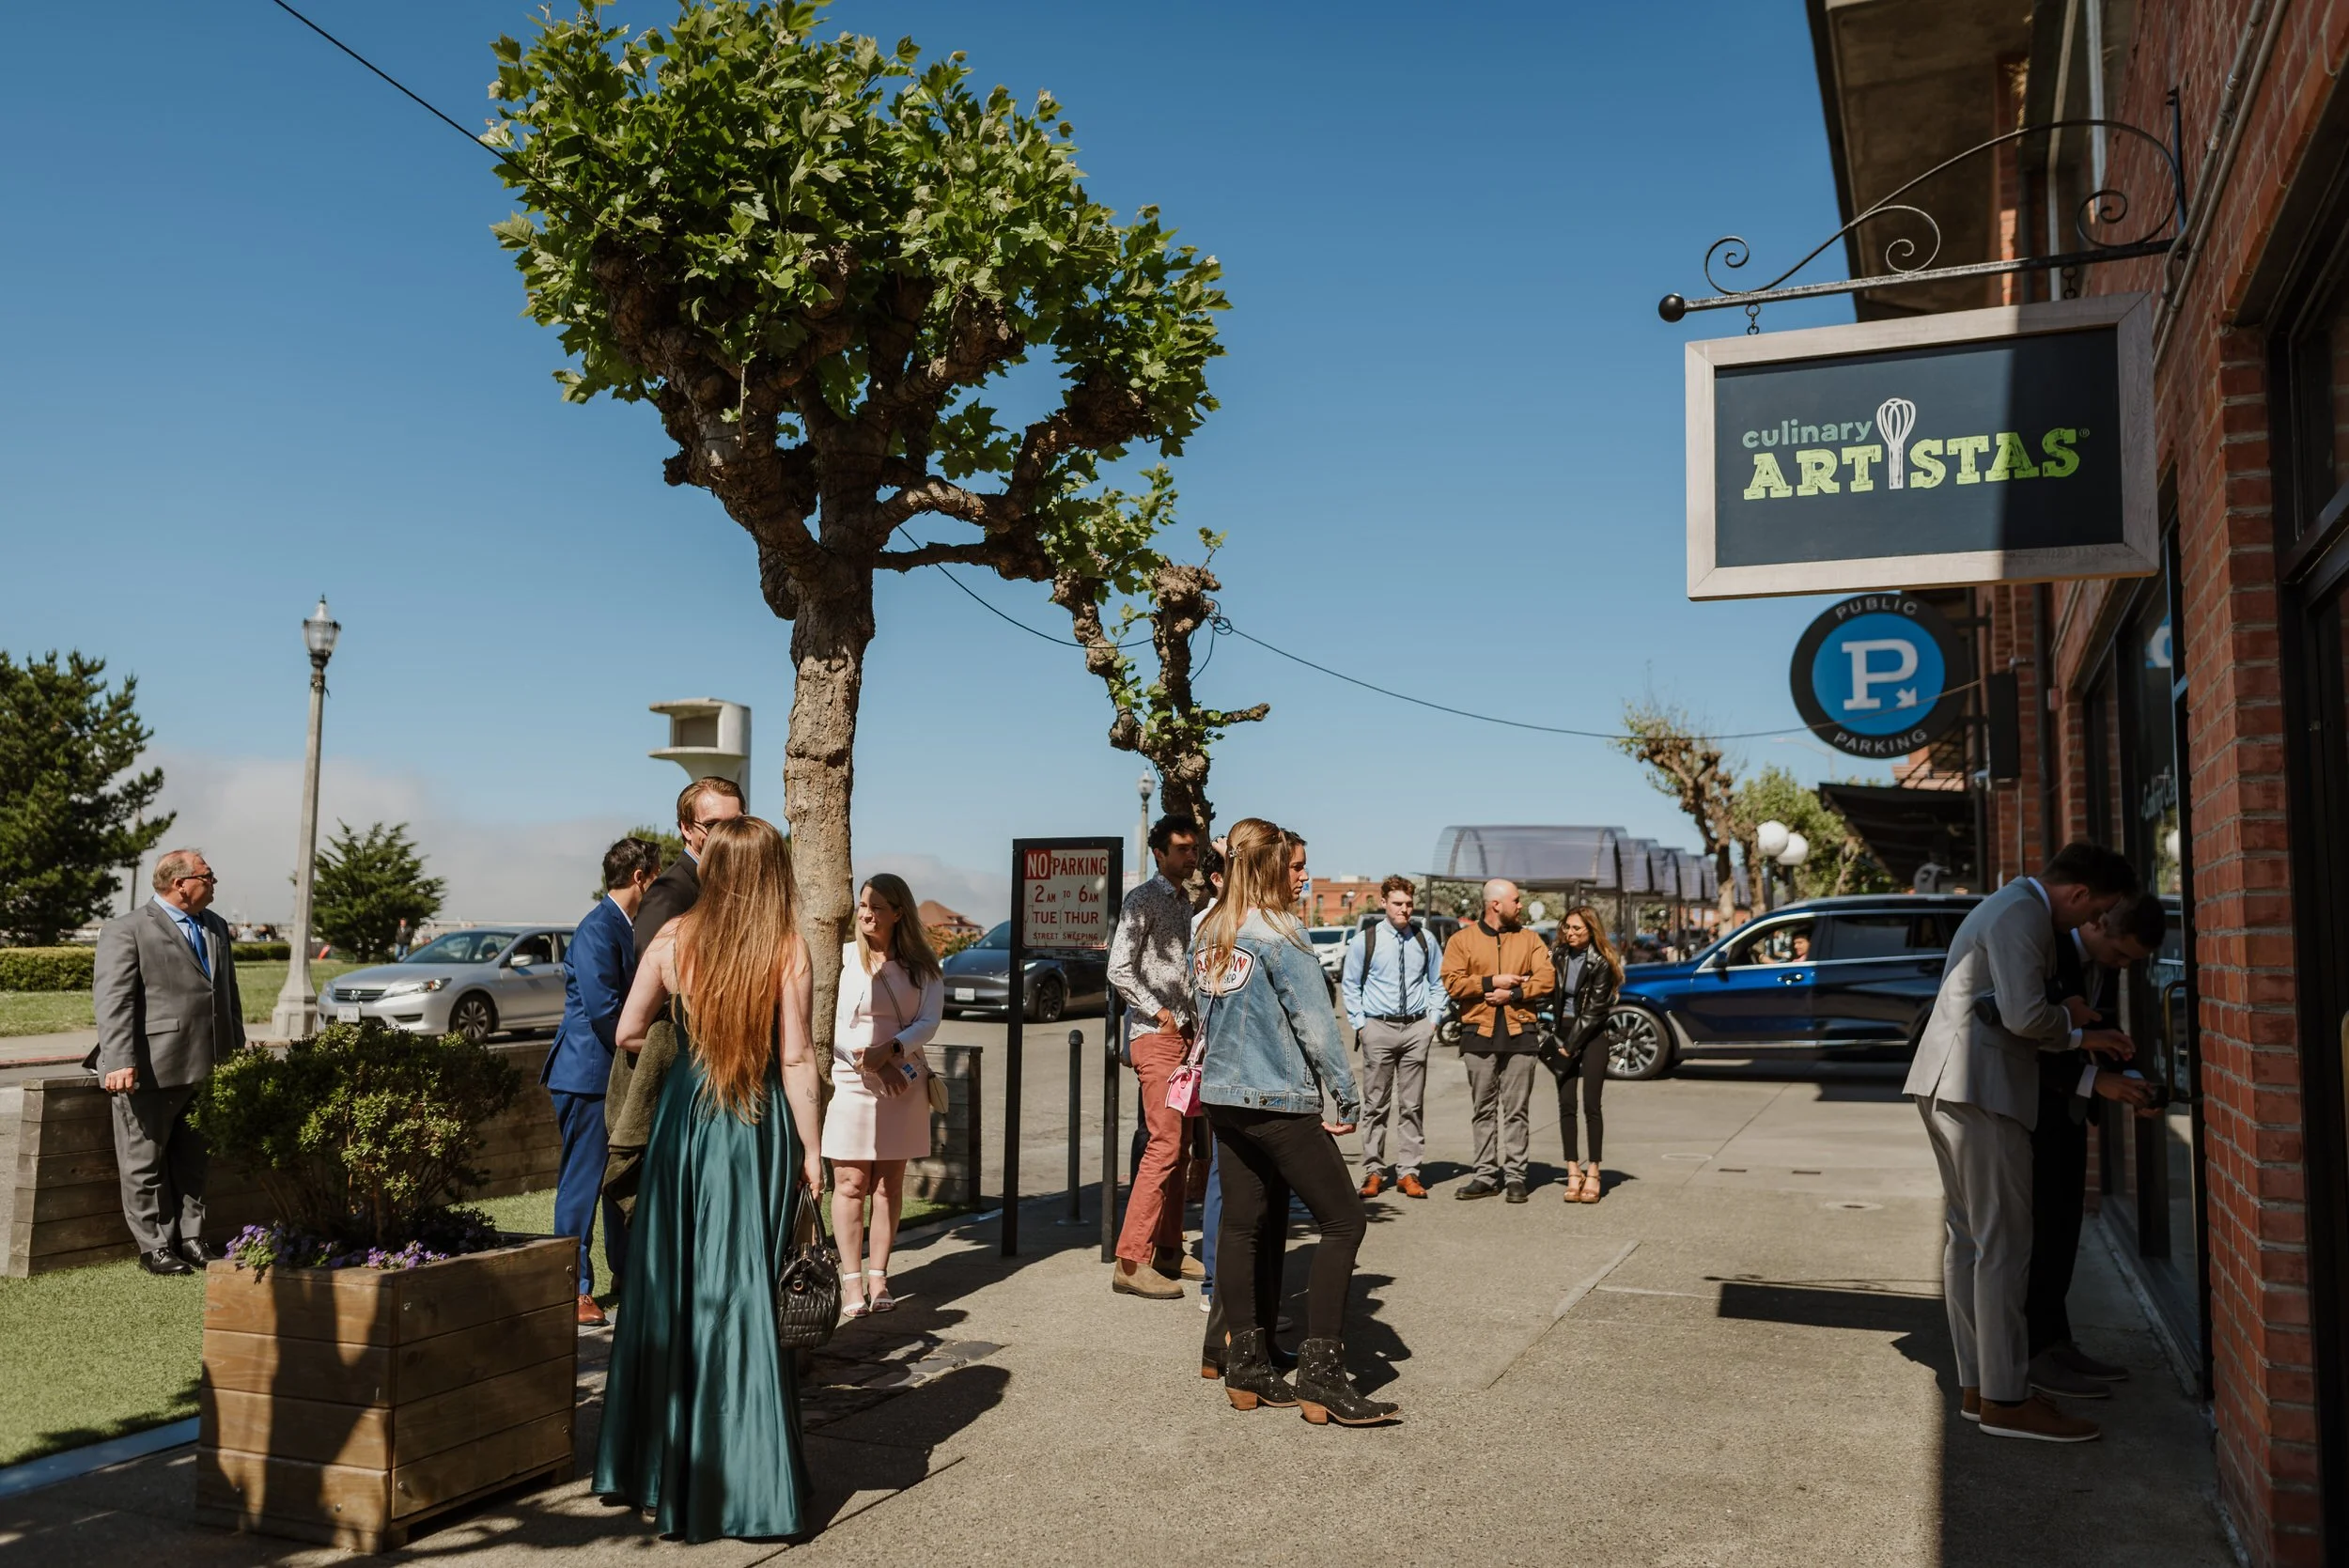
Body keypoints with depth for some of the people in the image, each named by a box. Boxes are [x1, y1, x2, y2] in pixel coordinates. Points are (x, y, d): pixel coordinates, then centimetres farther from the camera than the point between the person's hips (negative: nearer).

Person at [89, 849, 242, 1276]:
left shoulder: (216, 928, 15)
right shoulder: (126, 931, -6)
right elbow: (112, 1001, -13)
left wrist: (237, 1053, 19)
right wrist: (120, 1062, -21)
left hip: (207, 1069, 6)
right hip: (151, 1071, -6)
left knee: (193, 1162, 14)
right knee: (145, 1163, 5)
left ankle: (191, 1239, 23)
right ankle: (154, 1247, 14)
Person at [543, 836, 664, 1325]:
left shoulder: (628, 928, 13)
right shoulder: (597, 929, -17)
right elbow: (603, 1009, -24)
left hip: (622, 1078, 10)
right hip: (588, 1076, -10)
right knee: (582, 1183, -1)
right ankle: (576, 1289, 7)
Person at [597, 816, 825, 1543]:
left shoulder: (673, 939, -2)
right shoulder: (788, 950, -9)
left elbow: (628, 1033, 5)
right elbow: (796, 1059, -10)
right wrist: (810, 1150, -3)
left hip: (684, 1121, 2)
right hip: (760, 1128, -2)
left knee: (669, 1284, 13)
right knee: (747, 1293, 6)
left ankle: (658, 1466, 23)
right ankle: (746, 1483, 12)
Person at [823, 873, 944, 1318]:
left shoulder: (922, 967, 5)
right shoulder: (841, 958, 0)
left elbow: (929, 1022, -4)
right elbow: (826, 1023, -6)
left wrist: (888, 1051, -20)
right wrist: (869, 1063, -15)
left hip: (902, 1083, 2)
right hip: (848, 1082, -2)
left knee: (890, 1184, 6)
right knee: (850, 1183, -3)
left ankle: (879, 1276, 13)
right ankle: (851, 1278, 3)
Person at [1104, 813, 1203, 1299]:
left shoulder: (1186, 902, 18)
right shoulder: (1143, 900, -8)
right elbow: (1119, 969, -16)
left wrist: (1196, 1025, 14)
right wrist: (1159, 1013, -14)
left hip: (1184, 1035, 9)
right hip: (1156, 1037, -9)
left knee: (1176, 1147, 11)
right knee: (1164, 1145, -14)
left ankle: (1168, 1251, 19)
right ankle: (1130, 1262, -11)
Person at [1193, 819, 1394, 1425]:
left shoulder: (1208, 935, 10)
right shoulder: (1280, 932, -13)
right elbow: (1316, 1023, -14)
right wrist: (1347, 1097, -8)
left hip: (1223, 1097, 8)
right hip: (1279, 1102, -8)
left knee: (1245, 1227, 12)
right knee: (1342, 1220, -1)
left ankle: (1246, 1369, 17)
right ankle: (1320, 1374, -4)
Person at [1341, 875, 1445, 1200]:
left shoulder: (1425, 939, 7)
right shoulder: (1364, 940, 0)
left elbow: (1437, 982, 16)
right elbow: (1349, 985, 5)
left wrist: (1434, 1018, 6)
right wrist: (1360, 1024, -1)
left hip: (1416, 1028, 2)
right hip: (1378, 1028, -2)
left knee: (1412, 1104, 4)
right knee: (1375, 1103, 1)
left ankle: (1408, 1171, 10)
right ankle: (1373, 1171, 9)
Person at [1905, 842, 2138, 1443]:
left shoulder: (2007, 907, 21)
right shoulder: (2023, 916, -13)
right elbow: (2025, 1015, -22)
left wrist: (2077, 1037, 16)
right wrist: (2070, 1022, -2)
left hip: (1948, 1087, 11)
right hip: (1980, 1090, -11)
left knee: (1968, 1240, 12)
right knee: (2004, 1246, -6)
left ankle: (1976, 1386, 18)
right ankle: (2006, 1400, -1)